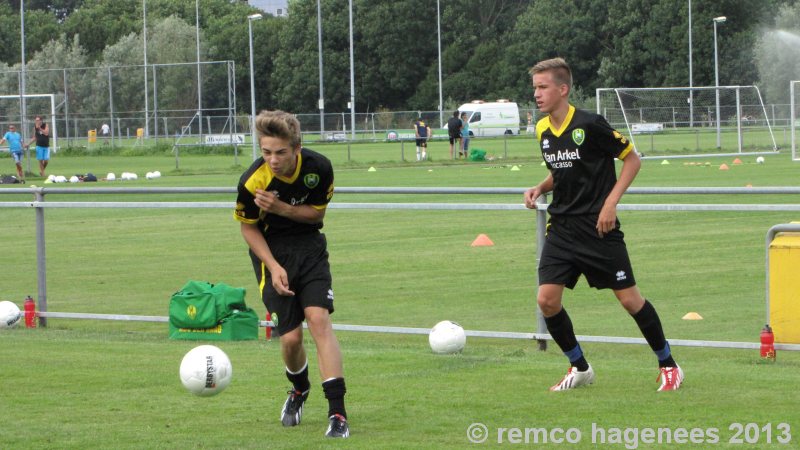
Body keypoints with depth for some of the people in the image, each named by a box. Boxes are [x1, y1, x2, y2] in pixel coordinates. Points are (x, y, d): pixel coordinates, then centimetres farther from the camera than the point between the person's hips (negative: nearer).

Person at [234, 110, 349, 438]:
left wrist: (282, 208, -21)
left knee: (319, 319, -17)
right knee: (290, 337, -6)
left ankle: (337, 412, -18)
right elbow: (248, 228, -6)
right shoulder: (252, 181, -22)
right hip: (272, 251, -1)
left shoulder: (318, 167, -16)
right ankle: (299, 390, 30)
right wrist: (273, 267, -17)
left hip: (309, 246, 1)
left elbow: (317, 213, -2)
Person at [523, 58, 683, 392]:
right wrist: (540, 189, 2)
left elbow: (632, 159, -7)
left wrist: (611, 202, -15)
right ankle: (579, 368, 13)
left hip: (598, 227, -6)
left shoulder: (589, 125, -14)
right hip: (561, 227, 6)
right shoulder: (542, 130, 6)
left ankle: (668, 366, 15)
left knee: (628, 298, -2)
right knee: (547, 299, -6)